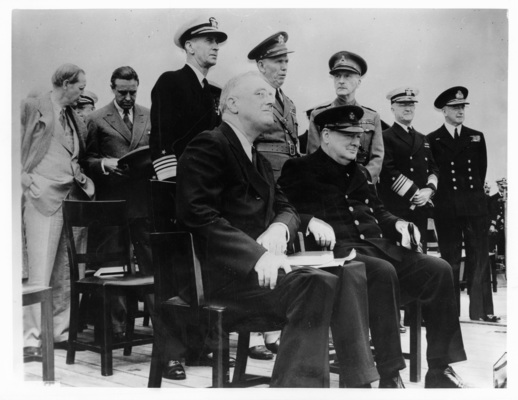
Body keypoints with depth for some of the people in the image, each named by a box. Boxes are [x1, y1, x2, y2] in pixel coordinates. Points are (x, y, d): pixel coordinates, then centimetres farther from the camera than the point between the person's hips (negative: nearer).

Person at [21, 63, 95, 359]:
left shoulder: (75, 118, 19)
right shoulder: (34, 106, -1)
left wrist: (84, 180, 9)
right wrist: (24, 177, -12)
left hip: (74, 196, 7)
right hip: (44, 196, -7)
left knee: (67, 271, 8)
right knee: (41, 269, -9)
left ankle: (60, 331, 16)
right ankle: (32, 338, -6)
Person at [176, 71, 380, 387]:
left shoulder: (260, 160, 26)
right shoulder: (209, 146, -3)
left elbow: (286, 208, 22)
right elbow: (197, 213, -15)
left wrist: (279, 228, -5)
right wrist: (257, 254, -23)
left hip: (264, 263, 8)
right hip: (228, 270, -8)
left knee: (351, 275, -11)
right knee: (316, 285, -29)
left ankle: (359, 380, -10)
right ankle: (298, 385, -27)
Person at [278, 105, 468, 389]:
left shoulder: (360, 173, 28)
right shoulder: (298, 170, 7)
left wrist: (398, 224, 10)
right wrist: (312, 221, -24)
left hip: (379, 245, 7)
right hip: (338, 249, -7)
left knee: (438, 269, -16)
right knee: (383, 272, -38)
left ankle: (440, 370, -12)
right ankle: (390, 376, -34)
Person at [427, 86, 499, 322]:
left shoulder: (476, 137, 12)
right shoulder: (432, 140, 4)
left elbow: (482, 170, 13)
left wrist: (473, 193, 9)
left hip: (475, 205, 2)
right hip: (447, 208, -2)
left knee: (480, 258, 0)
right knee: (450, 261, 2)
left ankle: (481, 311, 5)